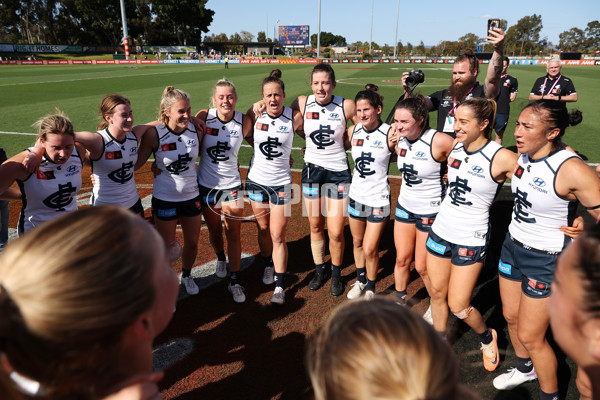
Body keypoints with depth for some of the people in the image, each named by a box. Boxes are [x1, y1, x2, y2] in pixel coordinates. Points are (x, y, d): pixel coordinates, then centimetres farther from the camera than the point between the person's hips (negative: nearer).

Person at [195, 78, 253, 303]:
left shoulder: (244, 121, -8)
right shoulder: (203, 117, -10)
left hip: (232, 185, 0)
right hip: (206, 184, 1)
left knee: (234, 234, 2)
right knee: (214, 230, 17)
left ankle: (235, 282, 15)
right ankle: (220, 259, 49)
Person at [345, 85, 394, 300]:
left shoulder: (390, 133, -16)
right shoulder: (353, 131, -3)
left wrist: (396, 145, -22)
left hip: (378, 199, -4)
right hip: (356, 195, 5)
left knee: (370, 249, 1)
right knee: (357, 242, 19)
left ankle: (370, 288, 27)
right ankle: (360, 280, 43)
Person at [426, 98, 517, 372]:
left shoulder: (501, 157, -18)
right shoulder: (454, 147, -1)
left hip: (470, 240, -5)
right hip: (440, 230, 5)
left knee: (457, 306, 2)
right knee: (437, 293, 15)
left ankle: (487, 338, 35)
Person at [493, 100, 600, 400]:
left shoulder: (573, 171, -27)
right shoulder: (523, 156, -6)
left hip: (546, 261, -7)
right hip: (513, 245, 7)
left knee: (530, 336, 5)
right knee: (511, 316, 23)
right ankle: (525, 369, 52)